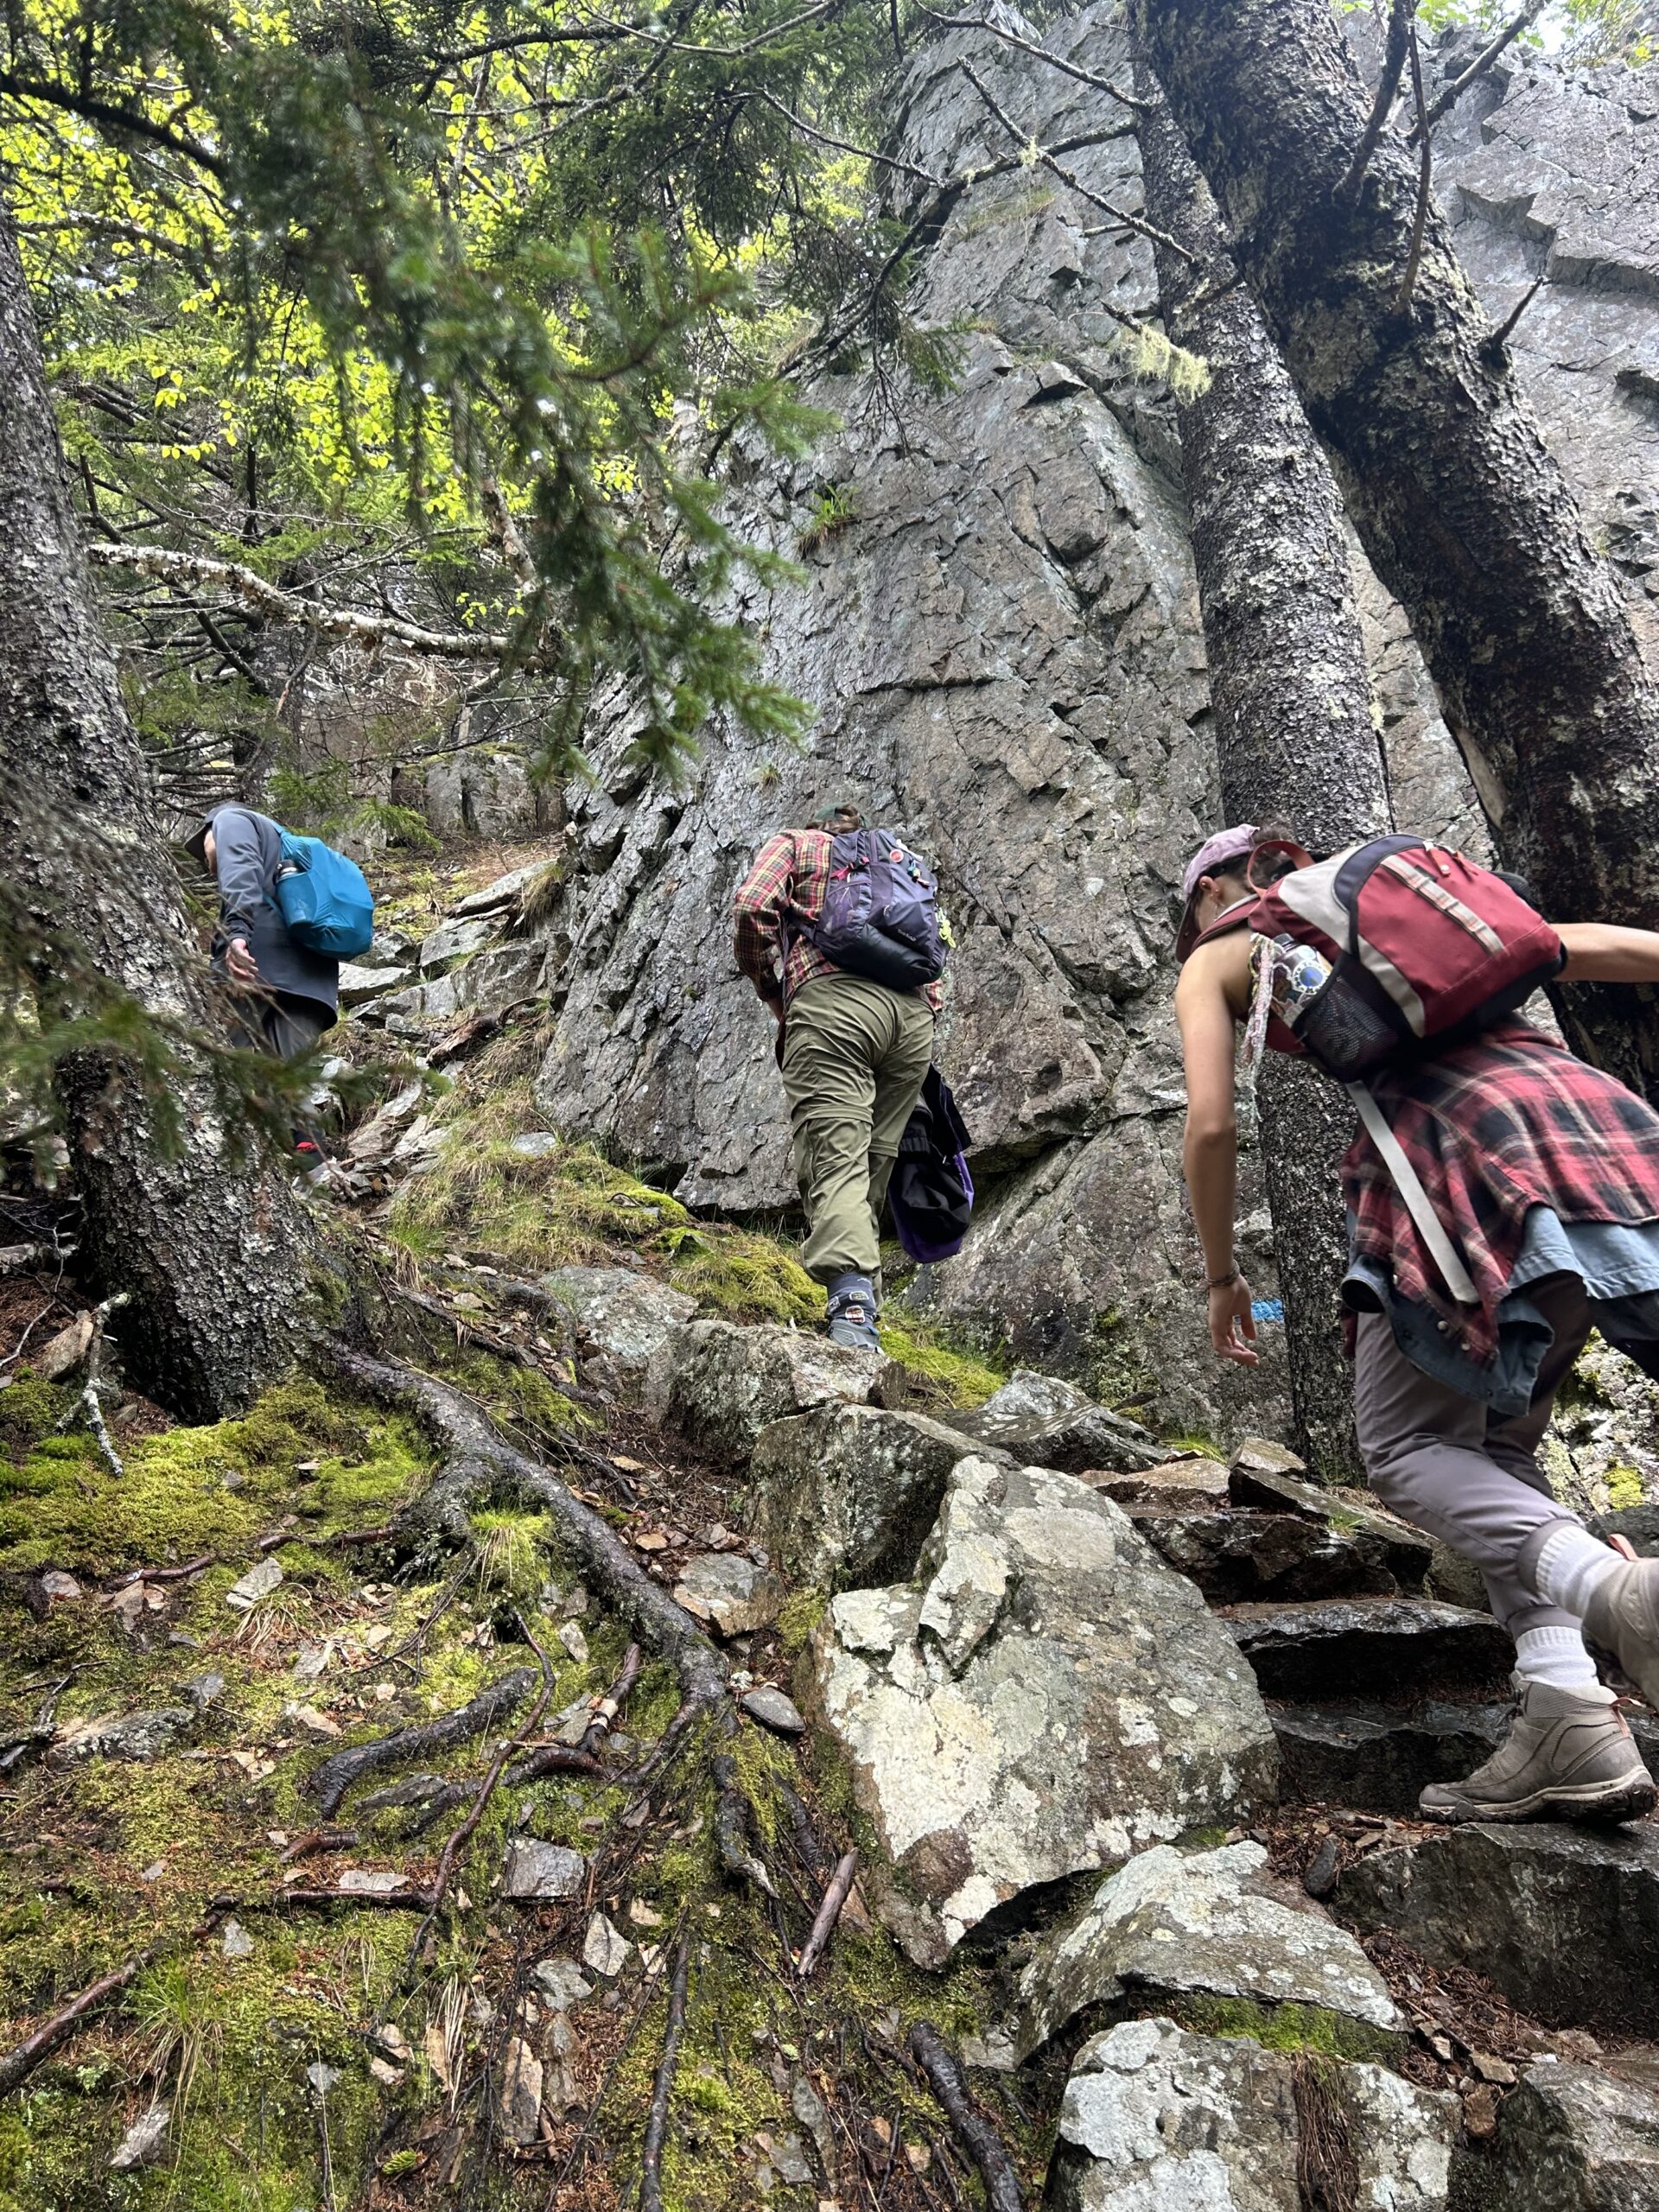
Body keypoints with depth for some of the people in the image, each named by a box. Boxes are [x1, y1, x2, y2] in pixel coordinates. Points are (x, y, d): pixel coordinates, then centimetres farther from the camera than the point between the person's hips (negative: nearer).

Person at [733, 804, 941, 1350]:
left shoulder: (794, 843, 23)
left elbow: (753, 905, 4)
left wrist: (773, 995, 14)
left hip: (832, 1000, -5)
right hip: (913, 1011, 5)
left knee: (835, 1162, -17)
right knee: (873, 1170, 8)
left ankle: (853, 1309, -37)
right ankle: (863, 1307, 2)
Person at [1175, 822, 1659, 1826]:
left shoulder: (1215, 959, 18)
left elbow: (1213, 1126, 8)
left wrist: (1223, 1275, 20)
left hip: (1458, 1146, -6)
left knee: (1405, 1446, 7)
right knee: (1499, 1441, 17)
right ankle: (1565, 1717, 2)